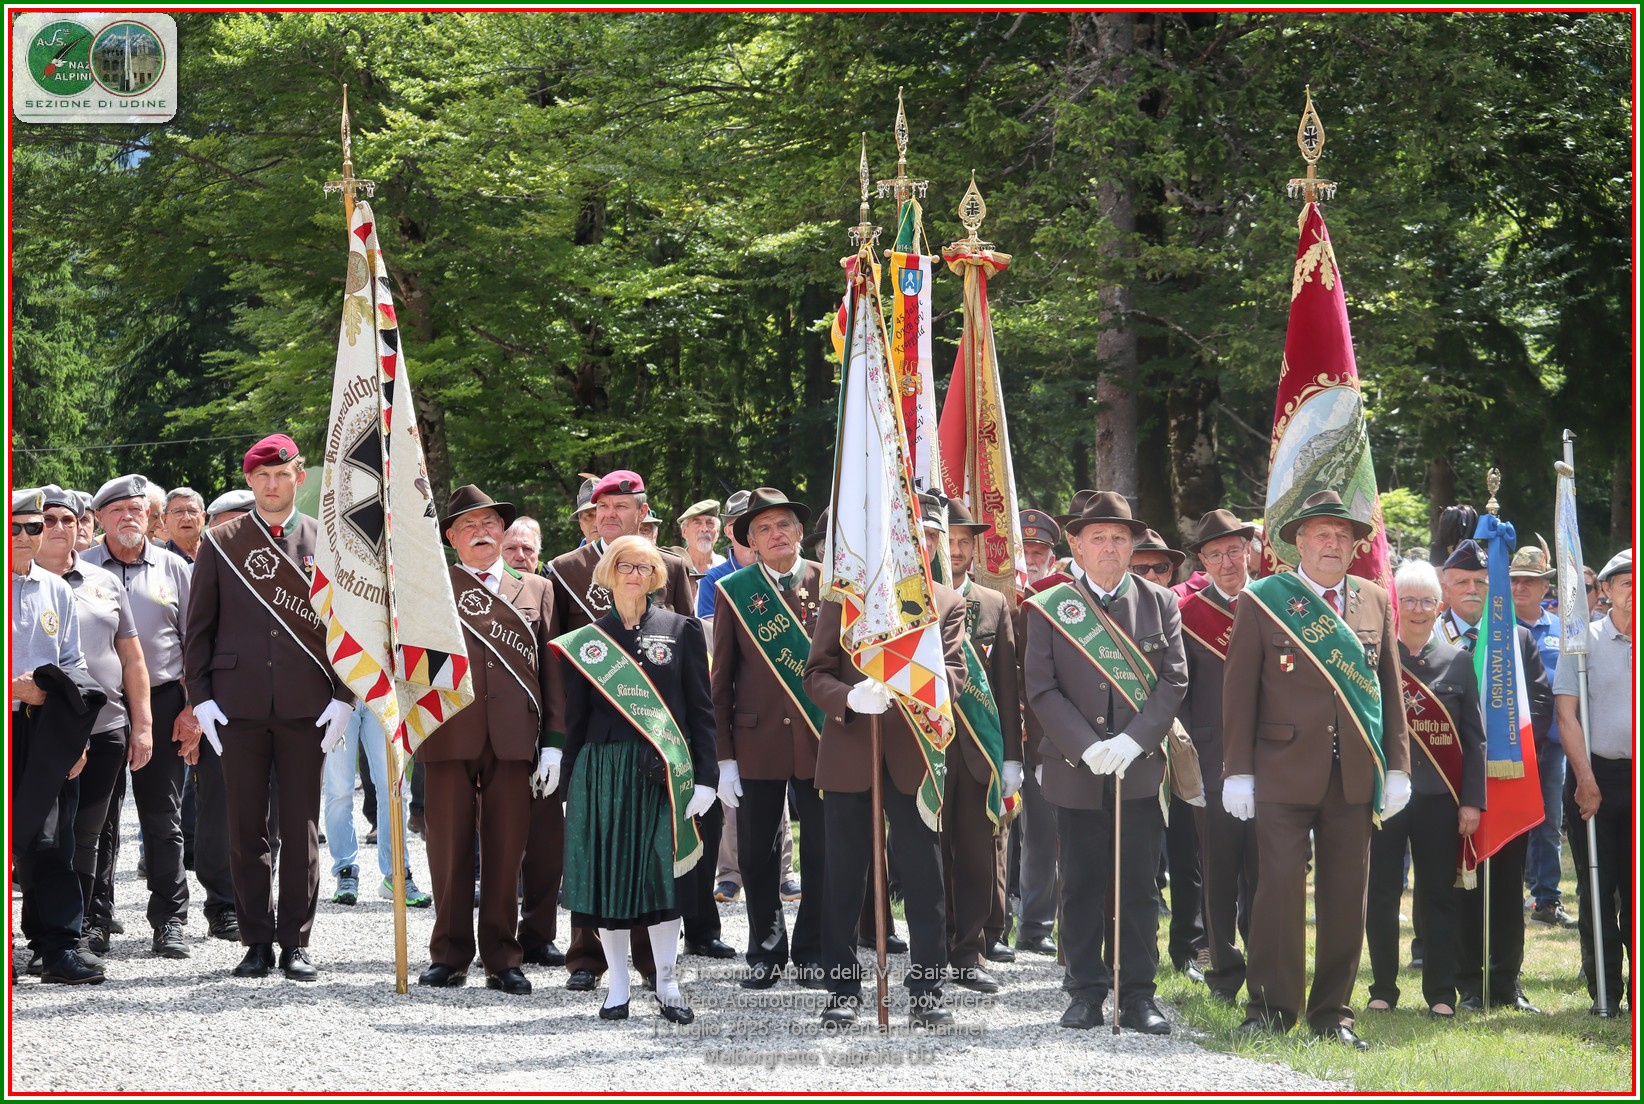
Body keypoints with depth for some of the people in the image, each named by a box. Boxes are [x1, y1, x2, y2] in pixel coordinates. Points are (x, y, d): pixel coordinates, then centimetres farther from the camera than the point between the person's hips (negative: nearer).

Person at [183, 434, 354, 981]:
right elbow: (198, 627, 8)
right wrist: (200, 698, 0)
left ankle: (295, 941, 7)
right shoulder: (220, 543, 8)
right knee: (246, 828, 2)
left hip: (306, 705, 0)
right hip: (239, 704, 0)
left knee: (302, 826, 1)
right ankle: (257, 942, 8)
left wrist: (343, 696, 0)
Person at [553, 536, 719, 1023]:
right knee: (607, 874, 0)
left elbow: (701, 709, 4)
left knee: (660, 872, -7)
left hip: (662, 772, -2)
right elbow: (575, 719, 11)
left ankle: (666, 982, 2)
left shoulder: (682, 630, 6)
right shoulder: (585, 642, 9)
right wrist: (569, 789, 7)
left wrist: (705, 777, -3)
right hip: (602, 769, 2)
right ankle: (618, 985, 9)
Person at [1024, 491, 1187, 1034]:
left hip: (1140, 768, 0)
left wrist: (1133, 740, -12)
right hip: (1076, 772, 0)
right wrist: (1086, 746, -13)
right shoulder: (1048, 609, 4)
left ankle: (1137, 995, 6)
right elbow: (1041, 688, -1)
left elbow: (1174, 679, 1)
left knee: (1139, 887, 1)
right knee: (1082, 886, 5)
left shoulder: (1159, 603, 7)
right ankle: (1086, 992, 12)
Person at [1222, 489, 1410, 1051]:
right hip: (1285, 772, -3)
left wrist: (1397, 767, 7)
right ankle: (1270, 1005, 0)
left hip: (1356, 774, 3)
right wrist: (1237, 771, -5)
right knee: (1281, 887, -9)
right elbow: (1238, 690, 0)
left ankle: (1332, 1011, 12)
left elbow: (1390, 688, 14)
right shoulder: (1261, 601, 1)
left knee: (1346, 894, 4)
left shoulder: (1376, 602, 12)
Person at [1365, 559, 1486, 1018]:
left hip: (1439, 800, 1)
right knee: (1381, 895, 3)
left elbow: (1473, 738, 6)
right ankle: (1383, 990, 13)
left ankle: (1441, 993, 12)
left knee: (1439, 897, 5)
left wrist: (1471, 802, -1)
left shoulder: (1459, 662, 6)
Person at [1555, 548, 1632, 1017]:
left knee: (1636, 889, 2)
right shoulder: (1584, 641, 2)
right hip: (1596, 776, -1)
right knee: (1597, 888, 2)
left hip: (1637, 779, 1)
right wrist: (1585, 779, -9)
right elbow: (1566, 713, -1)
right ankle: (1604, 991, 8)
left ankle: (1637, 989, 9)